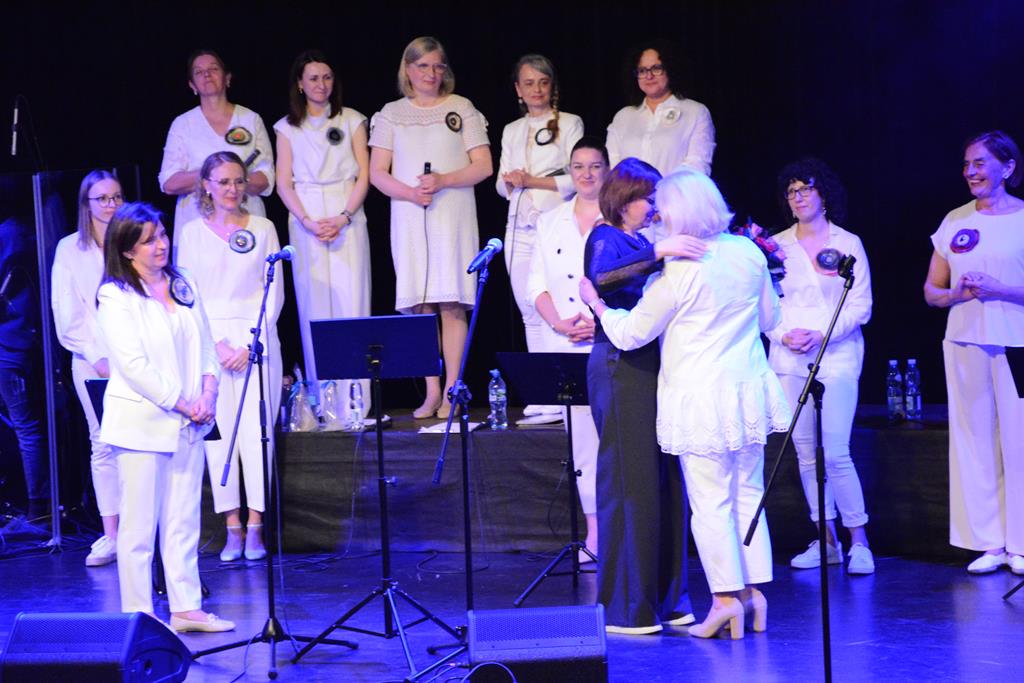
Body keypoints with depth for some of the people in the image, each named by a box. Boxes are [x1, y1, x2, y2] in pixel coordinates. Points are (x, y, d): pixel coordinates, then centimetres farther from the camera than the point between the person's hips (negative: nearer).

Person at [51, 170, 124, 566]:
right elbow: (68, 314, 3)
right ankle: (110, 536, 2)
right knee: (104, 445, 0)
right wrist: (97, 357, -7)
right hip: (93, 361, 0)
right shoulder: (70, 249, 8)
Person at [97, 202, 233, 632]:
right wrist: (181, 403, -15)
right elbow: (132, 364, -15)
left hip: (187, 421, 6)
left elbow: (205, 346, 13)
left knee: (184, 520, 10)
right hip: (140, 422, -6)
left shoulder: (184, 286, 12)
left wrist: (207, 394, -4)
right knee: (139, 524, -1)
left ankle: (186, 608, 16)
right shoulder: (115, 297, -8)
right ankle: (138, 616, 6)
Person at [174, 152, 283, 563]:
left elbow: (274, 293, 3)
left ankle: (255, 526, -1)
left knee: (256, 430, -5)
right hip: (209, 340, 0)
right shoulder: (192, 233, 6)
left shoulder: (263, 229, 6)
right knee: (219, 431, -3)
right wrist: (218, 344, -9)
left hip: (257, 339, 0)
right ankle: (232, 526, 1)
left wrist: (252, 344, -8)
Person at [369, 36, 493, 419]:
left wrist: (442, 181, -13)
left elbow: (483, 166, 2)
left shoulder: (462, 109, 7)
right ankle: (432, 393, 3)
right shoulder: (391, 114, 11)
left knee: (451, 304, -6)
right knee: (420, 307, -1)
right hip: (409, 218, 2)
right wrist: (410, 192, -11)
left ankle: (451, 392, -3)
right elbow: (377, 174, 7)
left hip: (453, 216, -1)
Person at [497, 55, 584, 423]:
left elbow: (576, 178, -5)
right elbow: (502, 185, 17)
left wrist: (531, 180, -9)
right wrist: (511, 182, -5)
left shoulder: (569, 124, 4)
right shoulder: (511, 131, 19)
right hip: (519, 227, 5)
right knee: (530, 313, 1)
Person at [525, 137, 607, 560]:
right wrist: (559, 323, -6)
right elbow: (536, 286, 12)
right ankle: (595, 529, 9)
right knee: (583, 436, 4)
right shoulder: (550, 222, 14)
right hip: (568, 349, 4)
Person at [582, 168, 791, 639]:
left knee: (710, 502, 1)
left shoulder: (677, 271, -16)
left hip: (701, 399, -6)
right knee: (748, 494, 14)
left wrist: (598, 305, 8)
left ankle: (727, 598, 2)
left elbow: (631, 334, -8)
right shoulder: (749, 252, 2)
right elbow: (769, 319, 15)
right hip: (749, 389, 6)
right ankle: (754, 590, 18)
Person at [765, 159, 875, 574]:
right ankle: (826, 540, 12)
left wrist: (822, 334, -13)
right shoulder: (776, 245, 9)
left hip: (837, 358, -3)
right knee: (805, 452, 3)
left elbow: (861, 306, -1)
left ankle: (859, 542, -2)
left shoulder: (848, 244, 4)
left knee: (835, 453, -11)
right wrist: (784, 334, -10)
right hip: (789, 360, 3)